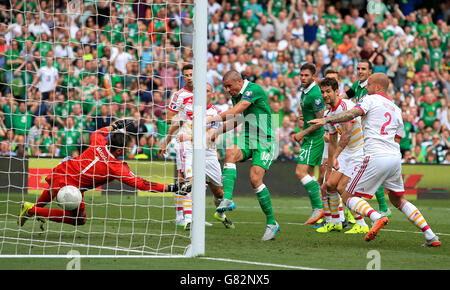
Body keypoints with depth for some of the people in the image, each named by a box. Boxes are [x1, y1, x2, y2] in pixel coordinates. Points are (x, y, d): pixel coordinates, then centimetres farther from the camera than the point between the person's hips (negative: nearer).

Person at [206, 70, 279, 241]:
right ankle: (227, 200, -40)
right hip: (247, 138, 7)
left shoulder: (254, 89, -15)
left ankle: (271, 223, -5)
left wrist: (213, 118, -30)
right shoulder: (236, 95, 11)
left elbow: (236, 111, -26)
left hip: (264, 140, -7)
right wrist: (218, 131, 12)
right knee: (230, 153, -26)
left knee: (255, 178, -18)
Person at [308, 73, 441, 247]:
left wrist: (326, 120, -22)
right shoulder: (396, 109, 23)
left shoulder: (370, 99, 3)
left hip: (376, 157, -7)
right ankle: (430, 236, 13)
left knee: (348, 197, 2)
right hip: (395, 158, 7)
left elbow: (353, 113, -15)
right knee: (398, 201, 23)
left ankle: (376, 218, -24)